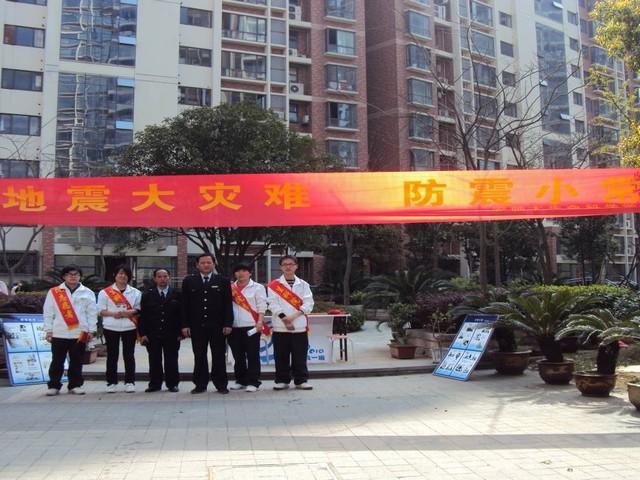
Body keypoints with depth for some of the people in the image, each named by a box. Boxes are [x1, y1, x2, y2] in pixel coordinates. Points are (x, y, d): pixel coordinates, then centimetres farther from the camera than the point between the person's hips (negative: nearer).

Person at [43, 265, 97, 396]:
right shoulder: (53, 292, 5)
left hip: (80, 333, 1)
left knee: (76, 361, 7)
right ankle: (54, 385, 15)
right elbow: (48, 313, 5)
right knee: (57, 361, 5)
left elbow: (92, 313, 5)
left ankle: (75, 385, 16)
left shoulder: (87, 293, 6)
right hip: (59, 333, 0)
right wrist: (48, 330, 0)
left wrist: (91, 330, 0)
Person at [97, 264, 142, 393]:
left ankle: (130, 382, 9)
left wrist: (128, 312, -13)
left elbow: (139, 309, 7)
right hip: (111, 328, -1)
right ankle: (111, 383, 12)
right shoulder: (105, 292, 5)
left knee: (129, 355, 3)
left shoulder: (135, 292, 9)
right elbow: (101, 310, 2)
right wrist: (113, 314, -15)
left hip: (129, 327, 1)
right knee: (112, 355, 3)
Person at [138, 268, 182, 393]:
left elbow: (182, 314, 2)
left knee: (171, 361, 5)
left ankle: (172, 384, 15)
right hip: (152, 335, 1)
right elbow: (142, 316, 4)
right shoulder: (147, 295, 7)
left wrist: (180, 332, -4)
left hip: (172, 335, -1)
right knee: (154, 361, 7)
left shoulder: (177, 294, 3)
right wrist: (142, 333, -4)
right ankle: (155, 384, 16)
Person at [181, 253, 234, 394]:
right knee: (199, 357, 5)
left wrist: (228, 324, -5)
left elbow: (228, 305, 2)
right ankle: (200, 385, 14)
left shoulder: (223, 281, 5)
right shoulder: (188, 281, 7)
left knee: (219, 356, 4)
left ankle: (221, 384, 13)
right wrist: (185, 325, -2)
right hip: (197, 326, 1)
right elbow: (185, 305, 5)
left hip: (218, 326, 0)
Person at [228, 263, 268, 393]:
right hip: (234, 327, 4)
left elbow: (261, 307, -2)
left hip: (251, 326, -4)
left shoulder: (257, 288, 3)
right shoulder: (230, 288, 12)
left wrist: (260, 322, -13)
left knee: (252, 356, -2)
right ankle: (240, 380, 21)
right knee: (238, 356, 10)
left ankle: (253, 382, 2)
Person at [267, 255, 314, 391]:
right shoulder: (274, 285, 5)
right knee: (281, 356, 4)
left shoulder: (303, 284, 8)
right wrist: (284, 319, -13)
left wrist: (294, 316, -13)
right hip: (280, 327, -1)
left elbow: (308, 303, -1)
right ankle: (282, 380, 16)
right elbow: (273, 304, -4)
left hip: (299, 326, 1)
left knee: (300, 355, 4)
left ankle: (301, 380, 14)